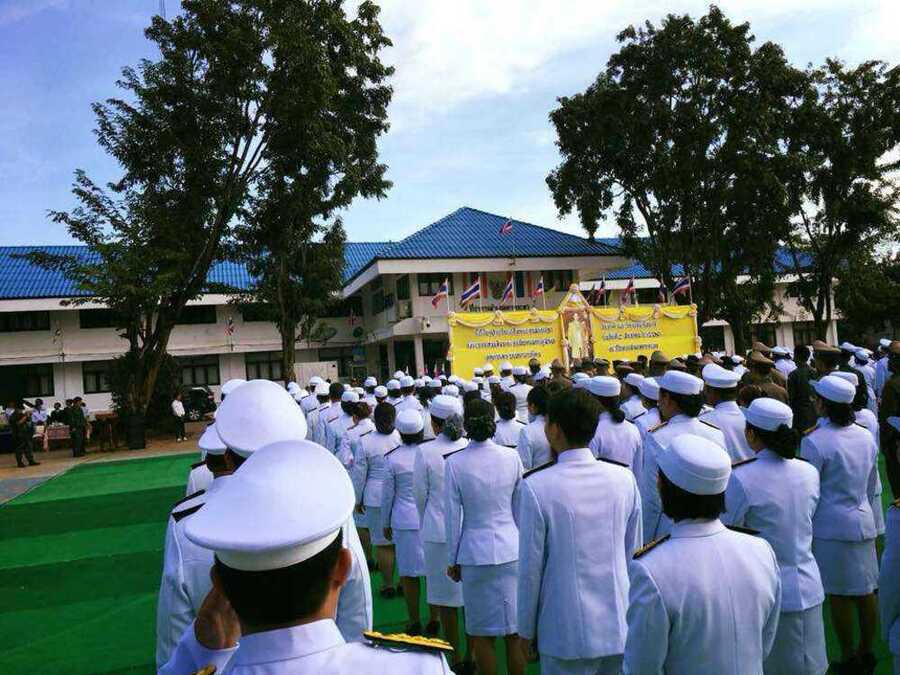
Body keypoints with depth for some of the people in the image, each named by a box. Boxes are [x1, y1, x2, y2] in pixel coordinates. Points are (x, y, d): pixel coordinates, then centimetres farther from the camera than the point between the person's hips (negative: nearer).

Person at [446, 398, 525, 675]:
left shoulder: (455, 463, -11)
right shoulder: (511, 457, -6)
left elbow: (453, 517, -6)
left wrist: (453, 560, 6)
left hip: (475, 553, -2)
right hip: (511, 549, 2)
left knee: (482, 635, 12)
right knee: (515, 631, 15)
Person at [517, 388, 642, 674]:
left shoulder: (535, 487, -19)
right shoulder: (625, 478, -7)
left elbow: (530, 567, -12)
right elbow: (633, 552, 3)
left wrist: (526, 629, 2)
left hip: (567, 634, -3)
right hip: (620, 629, 4)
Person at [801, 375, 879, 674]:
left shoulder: (814, 441, -17)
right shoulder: (866, 436, 3)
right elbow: (871, 485, 14)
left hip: (831, 526, -6)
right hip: (864, 522, 6)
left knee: (839, 594, 6)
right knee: (865, 591, 15)